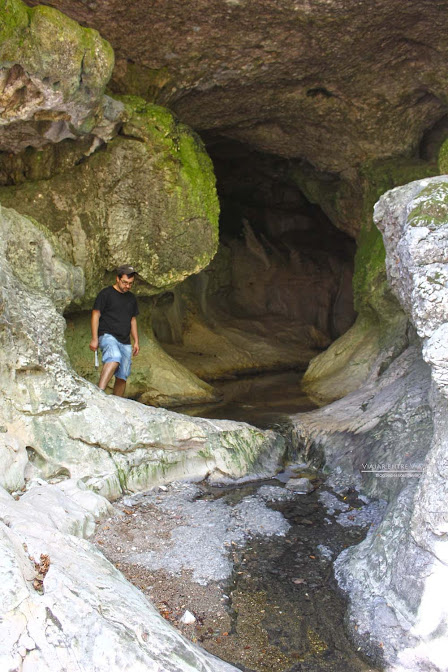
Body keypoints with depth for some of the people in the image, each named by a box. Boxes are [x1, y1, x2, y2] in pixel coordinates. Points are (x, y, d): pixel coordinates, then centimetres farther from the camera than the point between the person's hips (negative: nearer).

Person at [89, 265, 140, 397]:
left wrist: (136, 341, 18)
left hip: (125, 342, 7)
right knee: (114, 358, -36)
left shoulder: (131, 298, 20)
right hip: (107, 335, -6)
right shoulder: (106, 293, 1)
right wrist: (94, 338, -11)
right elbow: (95, 315, -2)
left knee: (122, 377, 1)